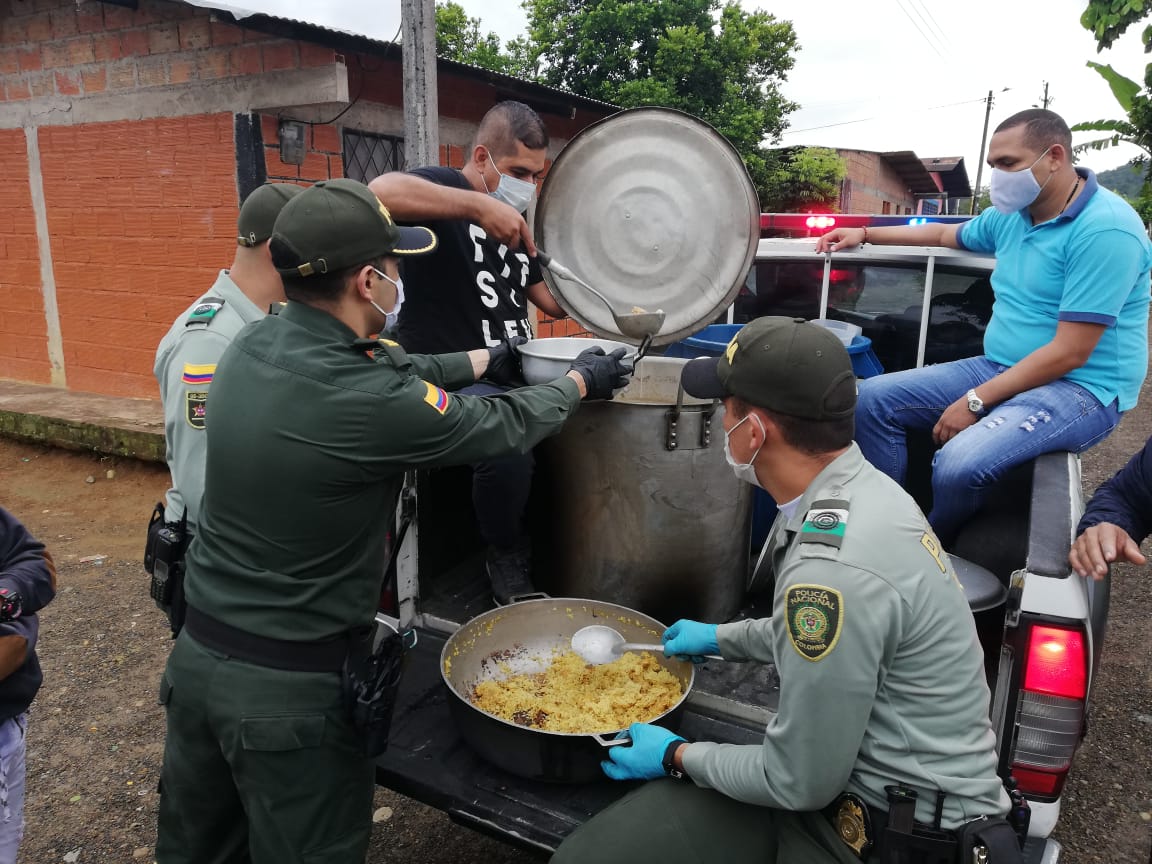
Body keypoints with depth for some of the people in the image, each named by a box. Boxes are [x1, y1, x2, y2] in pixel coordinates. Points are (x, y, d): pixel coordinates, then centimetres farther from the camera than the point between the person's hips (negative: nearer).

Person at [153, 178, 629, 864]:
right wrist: (580, 383, 9)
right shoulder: (368, 403, -26)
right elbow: (503, 426, -10)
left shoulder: (255, 343, -4)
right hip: (288, 690, -7)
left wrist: (484, 359, 24)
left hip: (196, 655, 7)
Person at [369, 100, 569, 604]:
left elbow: (551, 298, 21)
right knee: (508, 451, -33)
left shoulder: (517, 222, 19)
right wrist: (481, 204, -33)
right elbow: (380, 191, -28)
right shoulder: (445, 190, -5)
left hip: (514, 373, 9)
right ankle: (505, 556, -3)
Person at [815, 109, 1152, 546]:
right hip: (999, 368, 9)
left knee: (960, 464, -34)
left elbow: (1069, 353, -23)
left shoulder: (1105, 229, -20)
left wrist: (975, 401, -20)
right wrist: (864, 235, 26)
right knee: (875, 397, -4)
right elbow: (945, 234, 28)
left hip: (1079, 388, -8)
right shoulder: (1012, 214, 6)